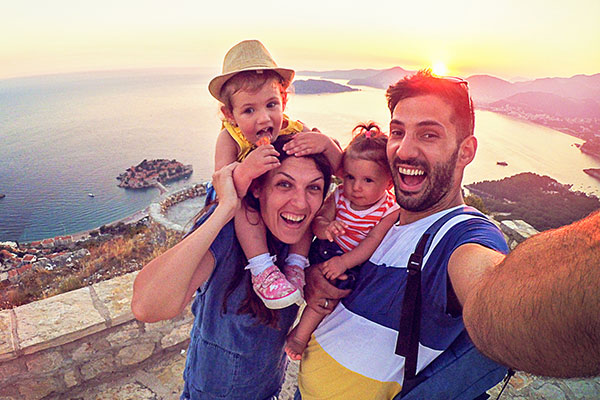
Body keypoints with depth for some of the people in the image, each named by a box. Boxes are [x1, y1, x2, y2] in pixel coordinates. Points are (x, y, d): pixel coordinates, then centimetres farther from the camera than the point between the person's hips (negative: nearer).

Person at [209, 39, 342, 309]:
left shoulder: (295, 132, -19)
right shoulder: (230, 140, -24)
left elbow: (339, 168, -17)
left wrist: (325, 143, -39)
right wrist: (244, 171, -57)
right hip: (247, 216, -2)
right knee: (245, 201, -33)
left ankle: (296, 264, -14)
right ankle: (262, 271, -25)